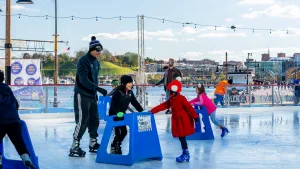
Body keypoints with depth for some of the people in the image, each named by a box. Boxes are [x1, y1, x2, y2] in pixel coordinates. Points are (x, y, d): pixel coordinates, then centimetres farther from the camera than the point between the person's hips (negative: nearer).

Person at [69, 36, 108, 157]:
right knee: (82, 121, -12)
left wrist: (96, 93, 20)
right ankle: (74, 147, -7)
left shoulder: (96, 62, 12)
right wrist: (98, 89, -30)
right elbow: (83, 80, -24)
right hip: (82, 95, -9)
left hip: (92, 95, 9)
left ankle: (93, 144, 25)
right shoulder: (83, 61, -15)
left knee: (94, 120, 12)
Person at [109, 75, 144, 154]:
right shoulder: (118, 92, -21)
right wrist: (118, 112, -41)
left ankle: (117, 146, 27)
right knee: (118, 132, -9)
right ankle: (114, 148, 8)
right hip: (114, 114, -7)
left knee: (124, 132, 7)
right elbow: (113, 104, -27)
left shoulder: (130, 92, 1)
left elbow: (135, 103, 4)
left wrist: (142, 111, -7)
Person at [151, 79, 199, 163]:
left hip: (183, 121, -8)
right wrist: (153, 111, 9)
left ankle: (185, 154, -1)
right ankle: (185, 154, 16)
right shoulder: (171, 100, 11)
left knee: (182, 137, -7)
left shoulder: (181, 98, -14)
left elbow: (189, 107, -16)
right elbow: (163, 106, 12)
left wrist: (195, 116, -18)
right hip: (177, 121, 8)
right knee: (181, 137, 9)